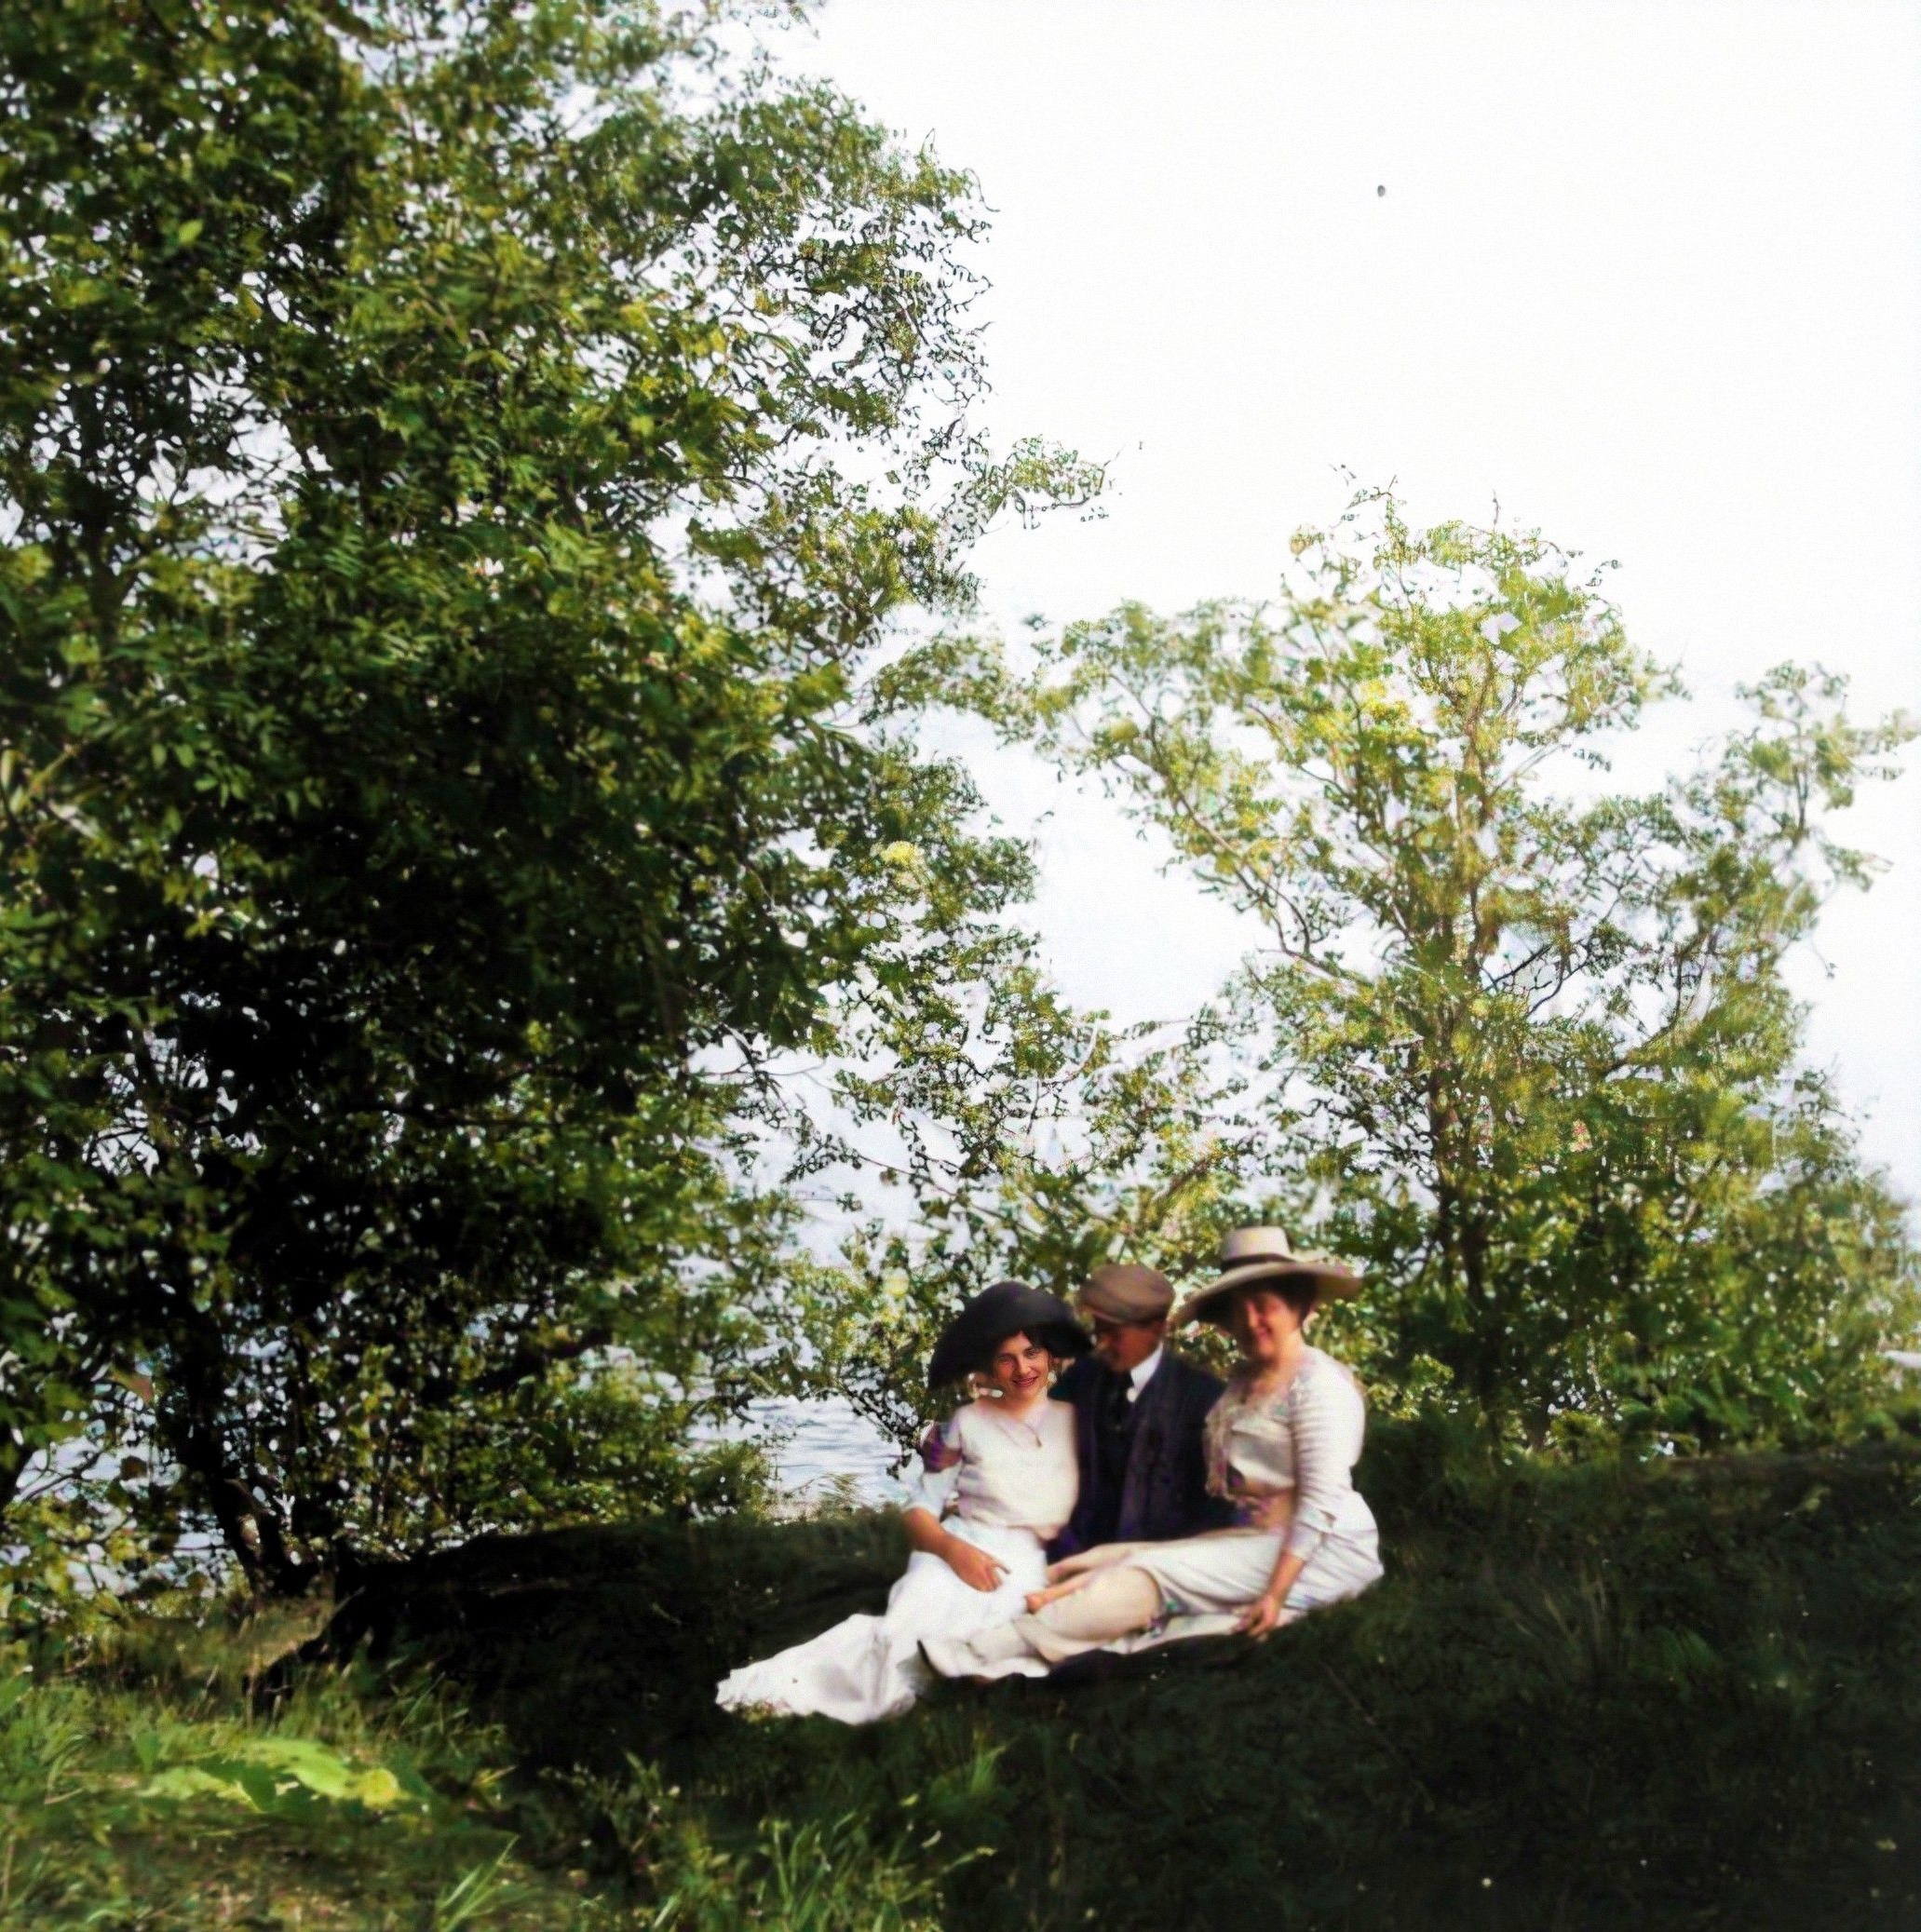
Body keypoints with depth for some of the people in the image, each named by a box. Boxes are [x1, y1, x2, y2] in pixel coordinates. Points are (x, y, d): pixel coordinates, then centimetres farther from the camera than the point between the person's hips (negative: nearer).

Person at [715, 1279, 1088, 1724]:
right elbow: (918, 1510, 6)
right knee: (907, 1639, -36)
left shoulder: (1075, 1419, 10)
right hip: (957, 1553, 0)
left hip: (1026, 1565, 0)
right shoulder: (966, 1424, 8)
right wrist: (953, 1548, -15)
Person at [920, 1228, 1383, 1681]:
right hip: (1256, 1540, 9)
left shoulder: (1318, 1384, -10)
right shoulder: (1244, 1383, 18)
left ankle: (991, 1650, -25)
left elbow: (1323, 1499, -17)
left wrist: (1277, 1592, -23)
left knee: (1151, 1573, -21)